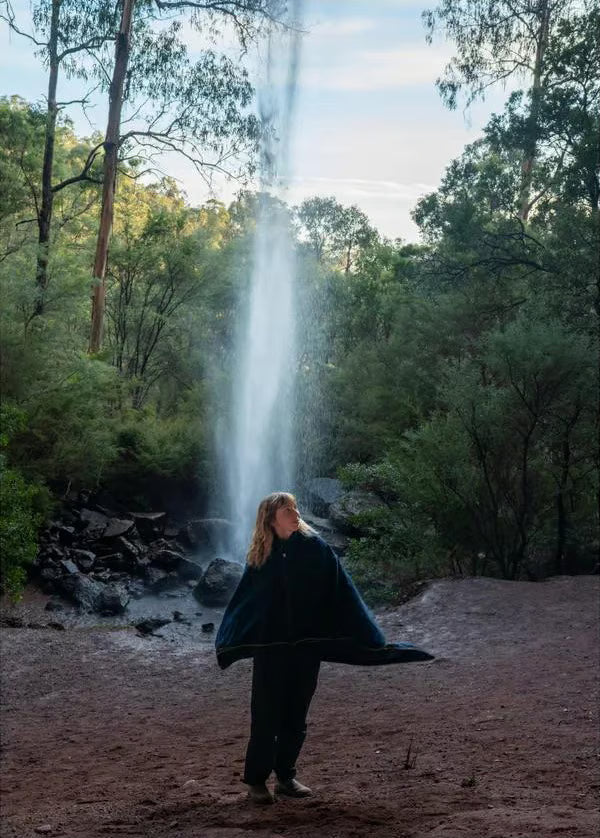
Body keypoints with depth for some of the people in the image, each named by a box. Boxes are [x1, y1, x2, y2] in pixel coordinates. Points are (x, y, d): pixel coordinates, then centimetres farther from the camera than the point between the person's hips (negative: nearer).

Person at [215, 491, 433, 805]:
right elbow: (242, 601, 9)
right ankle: (255, 781, 13)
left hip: (306, 646, 1)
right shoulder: (261, 556, 0)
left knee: (296, 718, 9)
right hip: (269, 647, -1)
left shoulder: (314, 547, -2)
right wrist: (226, 642, 8)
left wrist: (370, 636, -2)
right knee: (266, 716, 1)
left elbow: (341, 592, -1)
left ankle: (285, 777, 23)